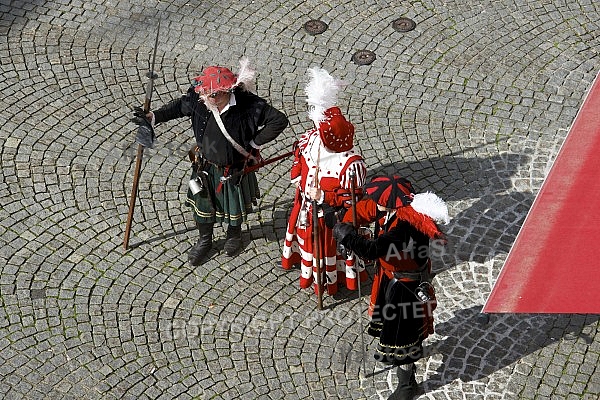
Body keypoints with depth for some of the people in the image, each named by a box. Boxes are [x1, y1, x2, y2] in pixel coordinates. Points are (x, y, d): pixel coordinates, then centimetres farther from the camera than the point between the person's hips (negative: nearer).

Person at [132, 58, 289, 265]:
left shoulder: (248, 104, -32)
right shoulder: (198, 100, -21)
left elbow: (279, 120, -27)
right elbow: (179, 106, 0)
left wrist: (255, 143, -23)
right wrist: (151, 117, -6)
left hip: (235, 168, -3)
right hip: (205, 166, 3)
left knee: (235, 205, 22)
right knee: (202, 203, 20)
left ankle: (234, 234, 55)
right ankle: (204, 240, 48)